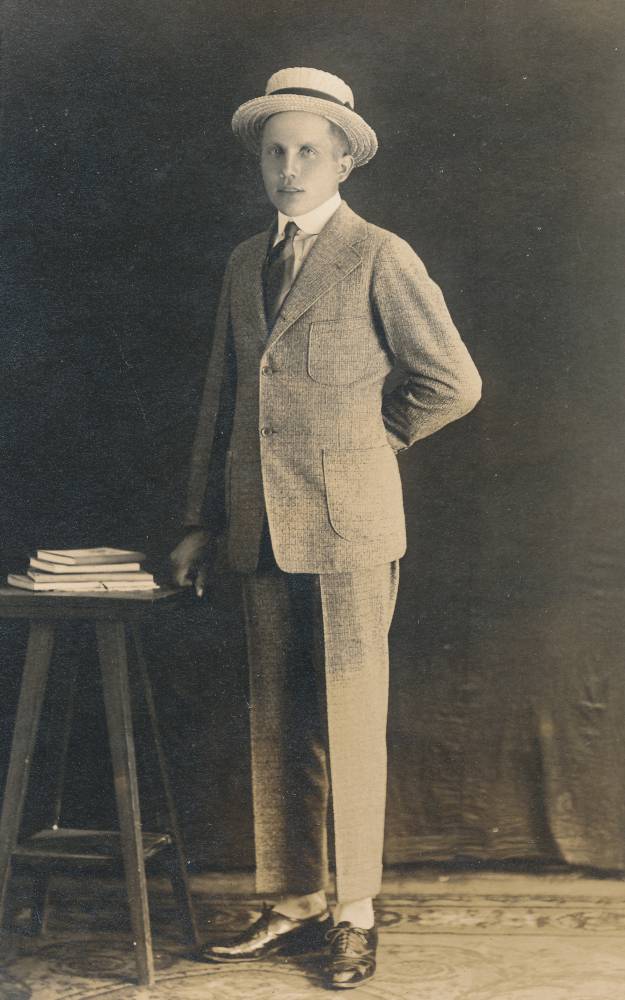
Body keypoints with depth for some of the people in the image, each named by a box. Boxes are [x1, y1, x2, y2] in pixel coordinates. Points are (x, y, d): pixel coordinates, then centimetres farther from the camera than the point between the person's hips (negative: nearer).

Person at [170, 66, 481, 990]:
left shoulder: (380, 258, -4)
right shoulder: (246, 263, 15)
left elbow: (453, 382, -4)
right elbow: (221, 400, 16)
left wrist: (360, 438, 5)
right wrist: (202, 522, 13)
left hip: (349, 528, -6)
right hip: (262, 527, 6)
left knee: (350, 723, 2)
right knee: (275, 725, 10)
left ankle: (356, 915, 15)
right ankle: (294, 905, 22)